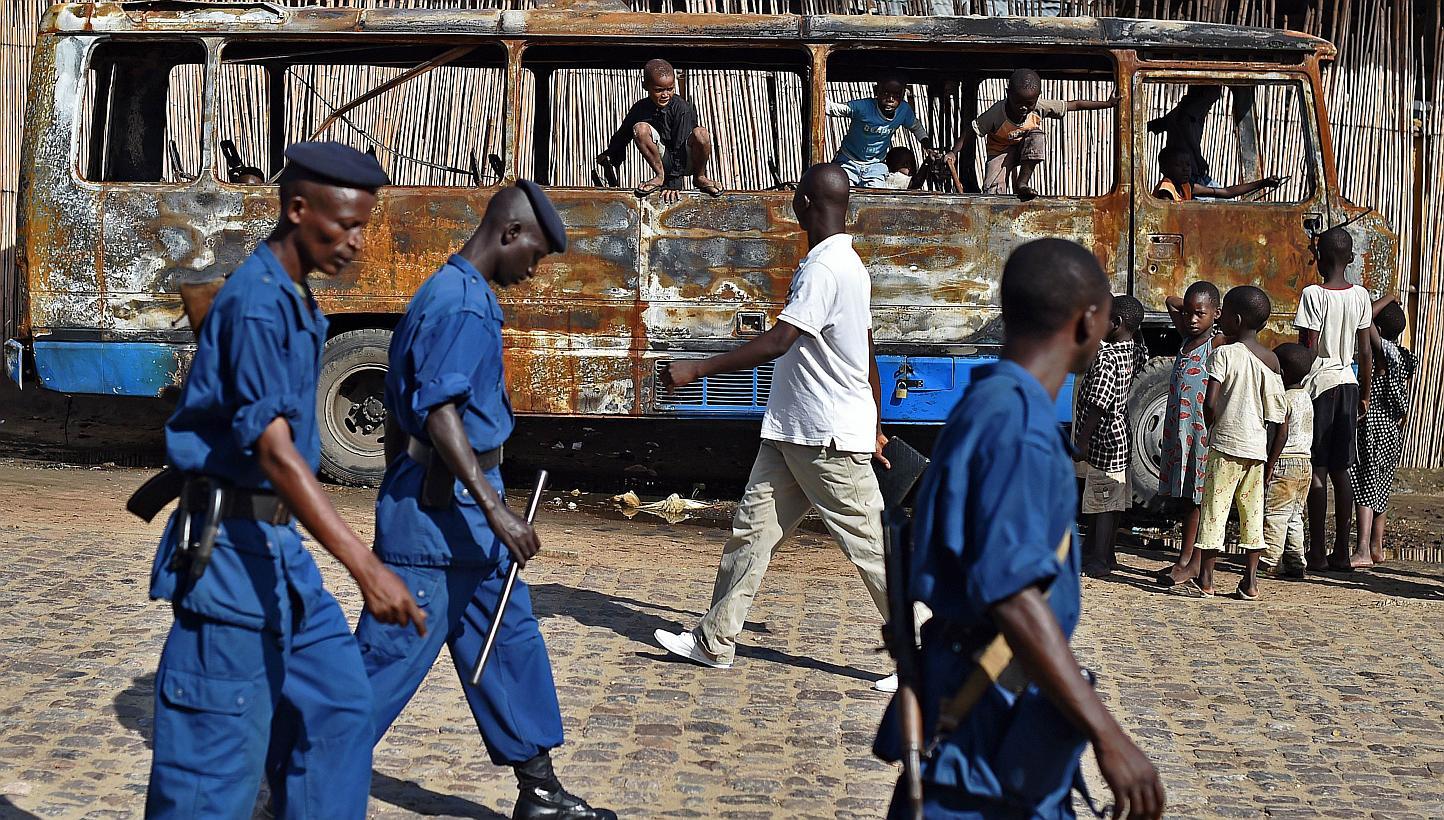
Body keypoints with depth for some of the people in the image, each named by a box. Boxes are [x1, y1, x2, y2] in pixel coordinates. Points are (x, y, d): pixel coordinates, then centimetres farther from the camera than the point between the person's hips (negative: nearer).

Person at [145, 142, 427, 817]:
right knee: (223, 742, -5)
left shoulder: (295, 299, 12)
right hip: (231, 541, -10)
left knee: (337, 699, 12)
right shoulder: (256, 302, -19)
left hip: (278, 543, 10)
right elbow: (273, 451, -28)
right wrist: (364, 566, -35)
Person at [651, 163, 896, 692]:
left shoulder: (825, 268, -19)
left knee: (870, 547, -2)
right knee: (752, 528, 9)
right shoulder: (844, 263, 13)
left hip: (830, 440, -10)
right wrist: (873, 426, 25)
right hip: (792, 431, 10)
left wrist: (697, 370, -24)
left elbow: (777, 341, -26)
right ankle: (715, 642, 15)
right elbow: (866, 353, 18)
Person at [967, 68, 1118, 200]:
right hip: (1000, 151, -3)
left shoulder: (1040, 108, -23)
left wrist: (1107, 104, -17)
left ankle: (1022, 182, -22)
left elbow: (1074, 105, -17)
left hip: (1028, 151, 3)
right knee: (991, 191, -28)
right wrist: (955, 153, -40)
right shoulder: (996, 113, -30)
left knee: (1038, 135, -32)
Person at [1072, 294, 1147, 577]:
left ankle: (1096, 563, 4)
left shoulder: (1106, 357, -20)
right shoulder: (1137, 352, 3)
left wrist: (1082, 443, -21)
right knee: (1111, 503, 15)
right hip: (1120, 435, 9)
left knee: (1101, 503, -2)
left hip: (1103, 439, -9)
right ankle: (1105, 556, 24)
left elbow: (1097, 405, -24)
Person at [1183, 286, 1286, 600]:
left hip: (1226, 444, -5)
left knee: (1214, 509, 0)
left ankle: (1205, 580, 4)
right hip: (1257, 445, 5)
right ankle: (1250, 581, 9)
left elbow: (1210, 403, -18)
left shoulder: (1224, 354, -10)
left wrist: (1211, 428, 1)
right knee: (1253, 512, 9)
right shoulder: (1271, 360, 7)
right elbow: (1275, 414, 8)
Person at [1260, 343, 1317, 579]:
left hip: (1284, 462, -9)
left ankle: (1270, 562, -6)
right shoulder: (1306, 398, 14)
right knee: (1293, 516, 12)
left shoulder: (1284, 399, -13)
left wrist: (1270, 465, -18)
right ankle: (1295, 562, 12)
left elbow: (1282, 434, -20)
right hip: (1305, 462, 9)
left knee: (1274, 515, -5)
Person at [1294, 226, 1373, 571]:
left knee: (1317, 473, -2)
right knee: (1340, 473, 10)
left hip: (1318, 385, -5)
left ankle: (1317, 553, -2)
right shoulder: (1361, 296, 3)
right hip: (1348, 385, 5)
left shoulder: (1313, 295, -12)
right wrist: (1364, 395, 15)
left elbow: (1307, 349, -13)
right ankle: (1342, 553, 11)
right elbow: (1366, 352, 6)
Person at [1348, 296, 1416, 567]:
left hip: (1371, 424, -8)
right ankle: (1377, 547, 25)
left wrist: (1388, 299, -8)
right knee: (1381, 488, 17)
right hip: (1391, 429, 8)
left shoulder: (1381, 350, -13)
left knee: (1364, 486, -12)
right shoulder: (1405, 357, 9)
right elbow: (1404, 404, 14)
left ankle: (1363, 550, -21)